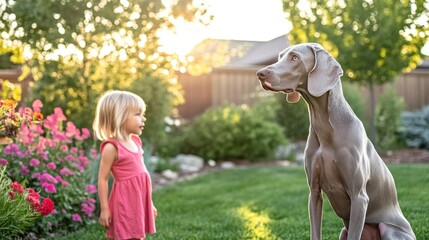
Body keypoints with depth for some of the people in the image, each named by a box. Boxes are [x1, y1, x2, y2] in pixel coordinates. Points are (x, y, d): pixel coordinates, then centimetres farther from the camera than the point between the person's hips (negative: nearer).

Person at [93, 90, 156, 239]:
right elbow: (103, 179, -13)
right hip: (125, 203, -8)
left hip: (139, 201, 8)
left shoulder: (135, 142, 9)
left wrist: (149, 202, 19)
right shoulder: (112, 147, -15)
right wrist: (104, 209, -13)